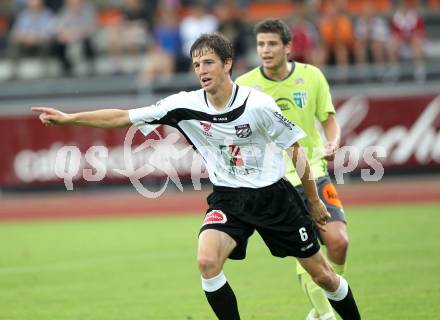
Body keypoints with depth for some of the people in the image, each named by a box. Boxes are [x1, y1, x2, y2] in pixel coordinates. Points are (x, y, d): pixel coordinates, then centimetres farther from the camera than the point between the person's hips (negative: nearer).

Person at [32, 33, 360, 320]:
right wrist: (69, 118, -13)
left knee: (322, 274, 4)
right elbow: (122, 117, -7)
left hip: (272, 195, -2)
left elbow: (296, 150, -7)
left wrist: (314, 202, -1)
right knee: (207, 261, -25)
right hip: (227, 198, 2)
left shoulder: (258, 104, -18)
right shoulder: (186, 106, -10)